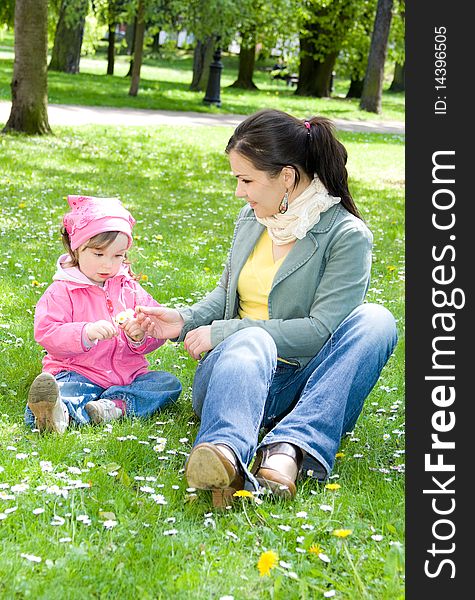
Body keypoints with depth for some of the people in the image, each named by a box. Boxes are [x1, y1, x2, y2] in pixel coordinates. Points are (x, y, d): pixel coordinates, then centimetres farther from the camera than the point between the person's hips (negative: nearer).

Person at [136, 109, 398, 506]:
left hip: (305, 383, -2)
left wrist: (222, 332, -14)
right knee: (251, 341, -34)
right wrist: (186, 320, 2)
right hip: (236, 369, 3)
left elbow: (321, 330, -14)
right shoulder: (251, 219, 12)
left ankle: (286, 452, -49)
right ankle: (225, 454, -66)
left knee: (376, 320, -30)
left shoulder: (348, 236, -6)